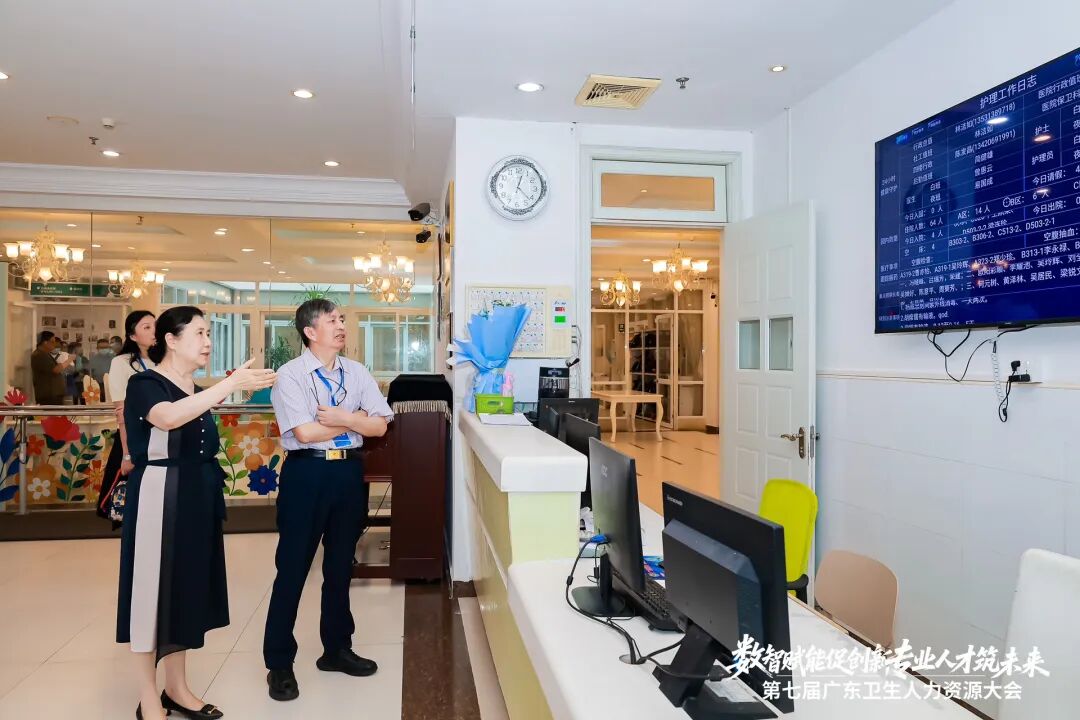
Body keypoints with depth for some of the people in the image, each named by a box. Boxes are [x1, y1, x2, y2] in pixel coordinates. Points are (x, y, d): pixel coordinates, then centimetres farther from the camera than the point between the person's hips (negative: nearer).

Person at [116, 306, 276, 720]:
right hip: (159, 498, -8)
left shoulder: (195, 392, 12)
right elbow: (168, 418, -35)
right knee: (154, 589, 0)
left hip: (197, 500, 8)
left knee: (188, 588, 13)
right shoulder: (144, 384, -11)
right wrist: (232, 384, -38)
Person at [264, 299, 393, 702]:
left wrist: (342, 418, -14)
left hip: (349, 472, 5)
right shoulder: (290, 375, -8)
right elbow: (305, 432, -18)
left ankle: (336, 649, 33)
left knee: (341, 565, 16)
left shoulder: (357, 373, 6)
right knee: (293, 568, 5)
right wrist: (356, 420, -7)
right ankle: (279, 663, 20)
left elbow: (380, 426, 0)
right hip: (307, 473, -4)